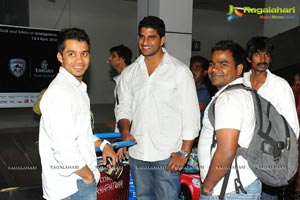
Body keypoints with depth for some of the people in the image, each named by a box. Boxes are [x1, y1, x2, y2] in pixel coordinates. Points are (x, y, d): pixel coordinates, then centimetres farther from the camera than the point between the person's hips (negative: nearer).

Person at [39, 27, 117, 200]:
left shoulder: (77, 87, 10)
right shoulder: (60, 93, -23)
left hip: (78, 180, 9)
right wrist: (88, 176, -14)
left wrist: (101, 144, 7)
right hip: (73, 186, -9)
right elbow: (65, 150, -28)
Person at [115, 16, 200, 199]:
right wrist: (125, 131, -8)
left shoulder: (180, 71, -6)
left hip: (168, 156, -4)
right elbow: (124, 108, 12)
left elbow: (191, 115, -7)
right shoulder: (129, 73, 7)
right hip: (137, 154, 5)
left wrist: (184, 153, -11)